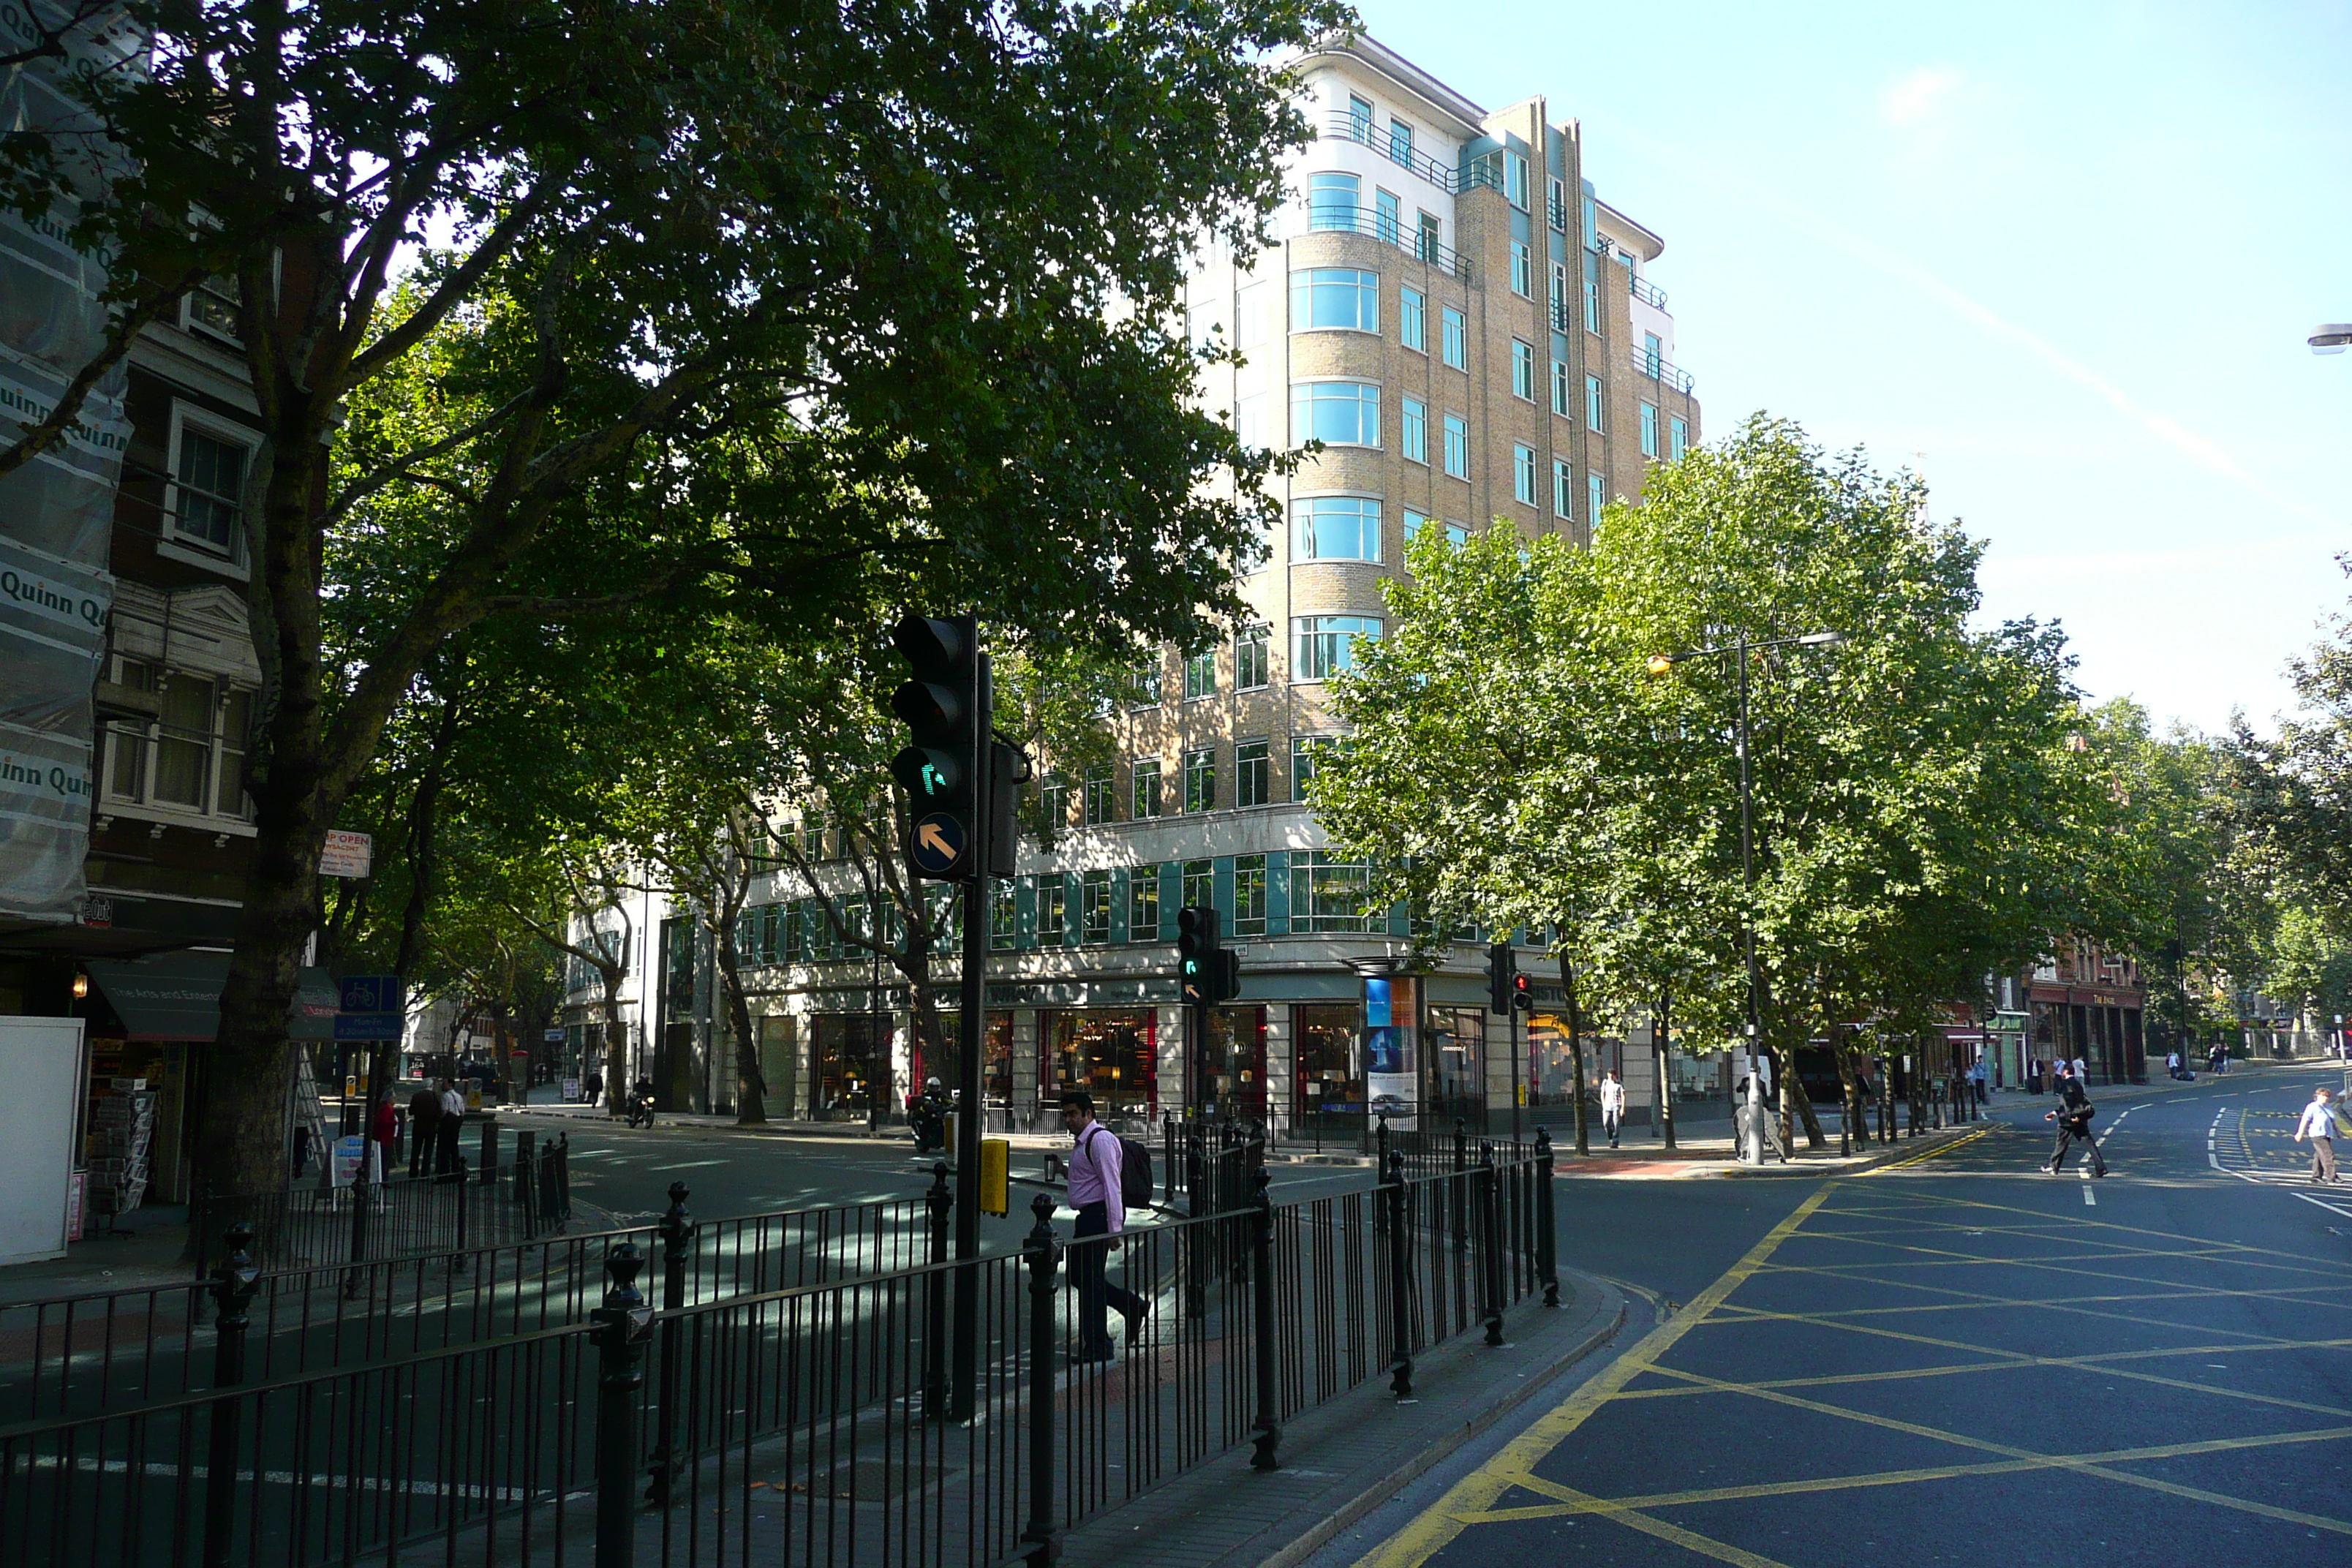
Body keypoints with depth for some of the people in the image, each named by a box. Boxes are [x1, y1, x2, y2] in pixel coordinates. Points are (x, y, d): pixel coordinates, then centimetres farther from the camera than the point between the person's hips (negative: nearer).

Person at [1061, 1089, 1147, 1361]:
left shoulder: (1100, 1140, -15)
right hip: (1087, 1217, 10)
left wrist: (1114, 1228, -24)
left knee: (1090, 1280, -4)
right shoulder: (1081, 1142, 16)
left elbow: (1111, 1185, -20)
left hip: (1099, 1215, -10)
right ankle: (1133, 1306, 24)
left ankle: (1097, 1347, 6)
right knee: (1078, 1275, 14)